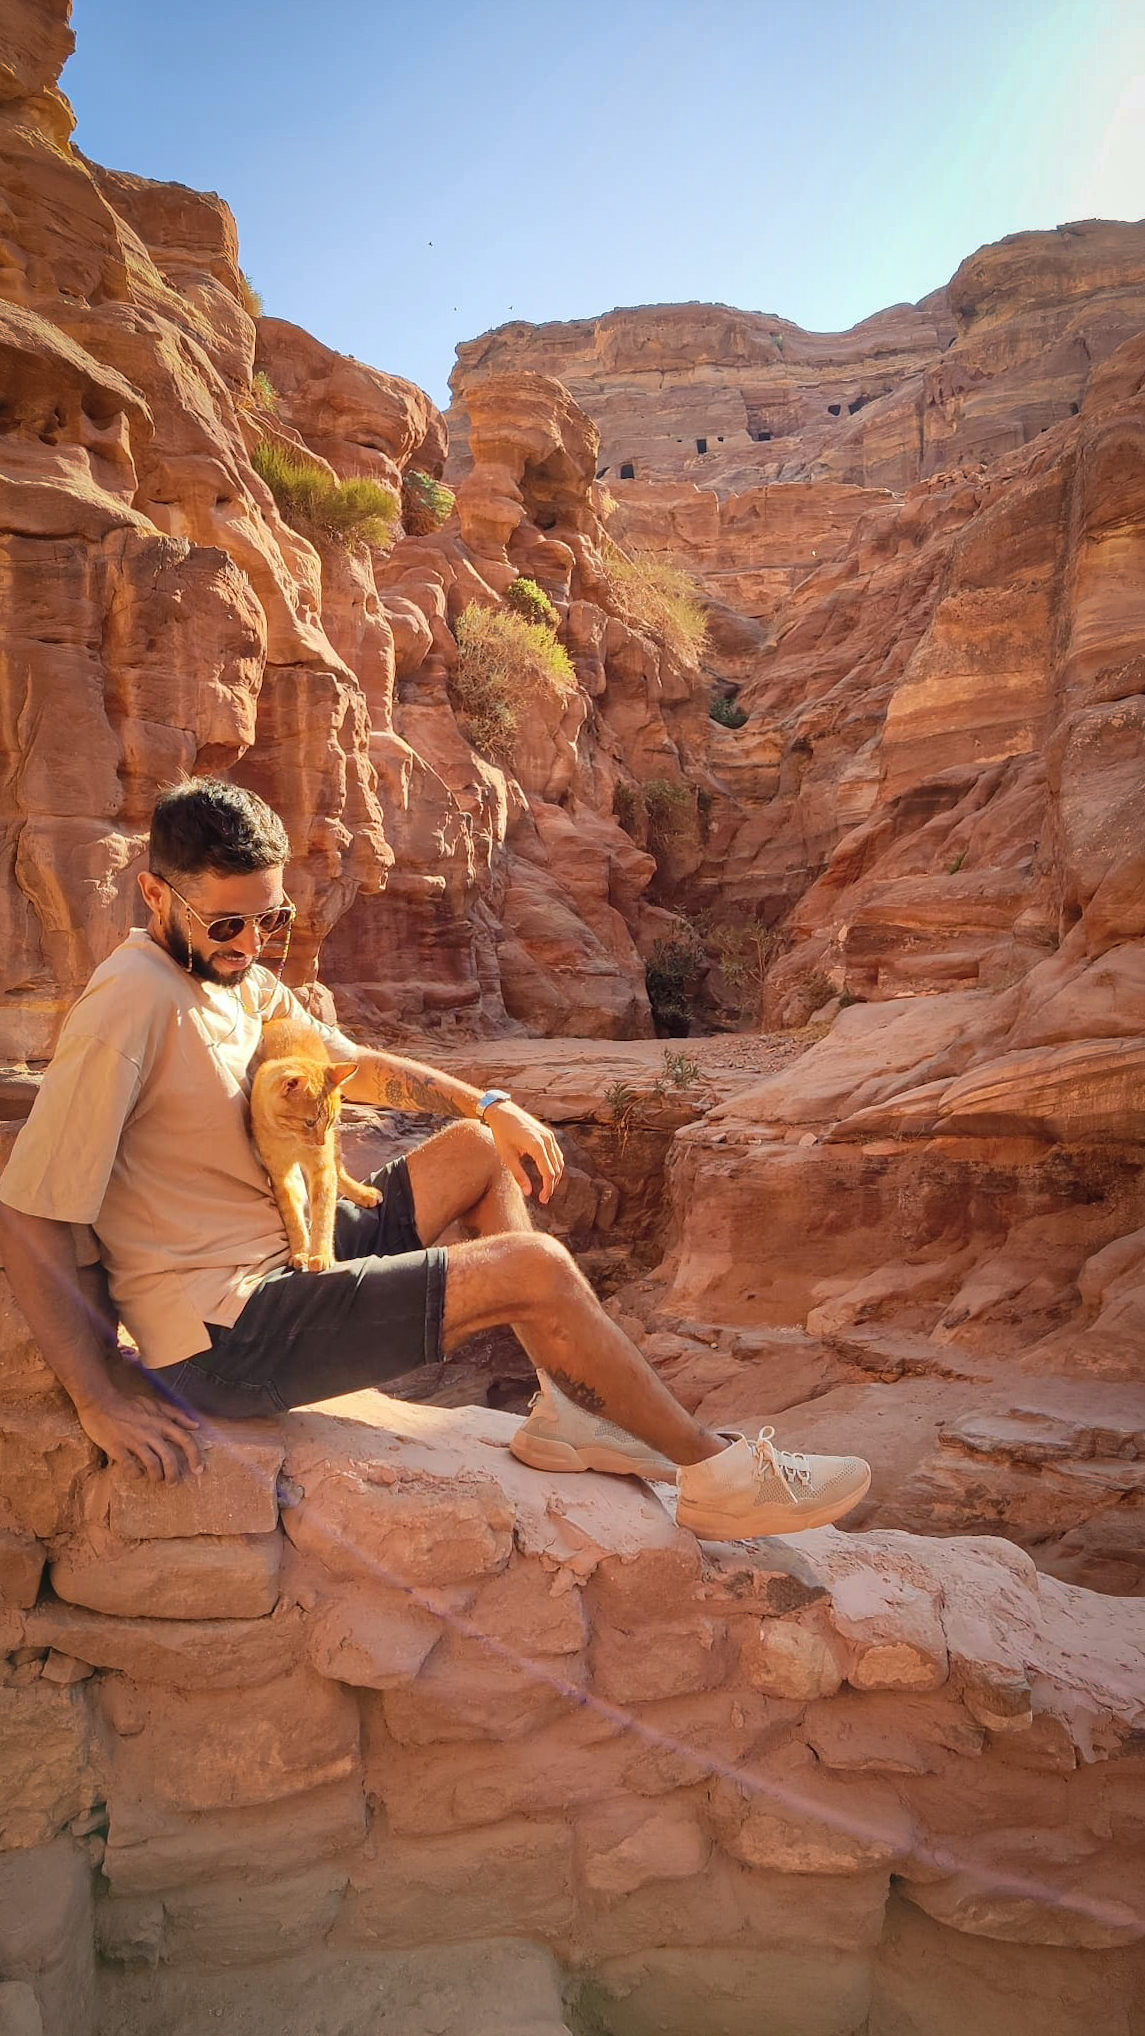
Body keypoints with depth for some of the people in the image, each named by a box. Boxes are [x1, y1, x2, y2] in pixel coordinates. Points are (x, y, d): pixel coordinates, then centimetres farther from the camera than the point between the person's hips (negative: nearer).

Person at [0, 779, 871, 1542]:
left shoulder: (241, 979, 6)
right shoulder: (130, 1007, -22)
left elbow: (350, 1063, 20)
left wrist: (490, 1105, 8)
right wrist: (104, 1398, -22)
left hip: (280, 1260, 10)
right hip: (224, 1340, -10)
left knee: (483, 1150, 12)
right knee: (534, 1270, -14)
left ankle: (568, 1410, 11)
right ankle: (717, 1473, 3)